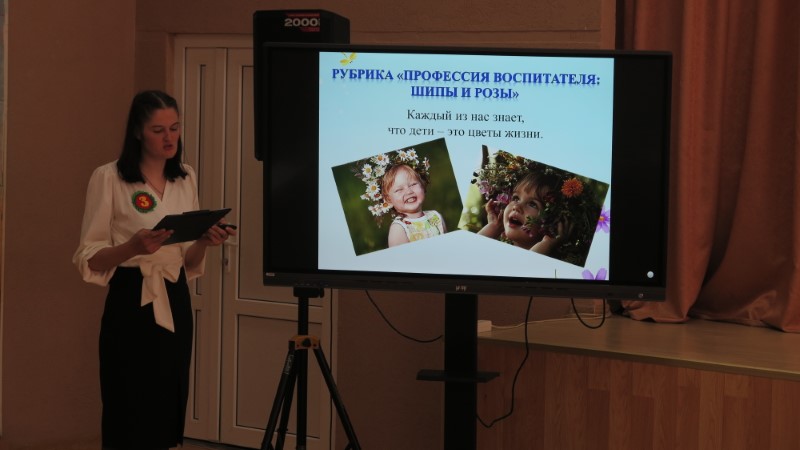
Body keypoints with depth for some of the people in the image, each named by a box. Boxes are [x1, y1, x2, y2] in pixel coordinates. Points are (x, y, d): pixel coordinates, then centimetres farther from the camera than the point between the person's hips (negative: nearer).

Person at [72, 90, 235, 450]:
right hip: (131, 306, -5)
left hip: (175, 305, 5)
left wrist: (204, 241, -8)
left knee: (166, 418, 8)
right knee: (130, 420, -3)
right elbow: (88, 259, -8)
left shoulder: (186, 180, 10)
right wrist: (133, 247, -25)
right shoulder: (108, 178, -6)